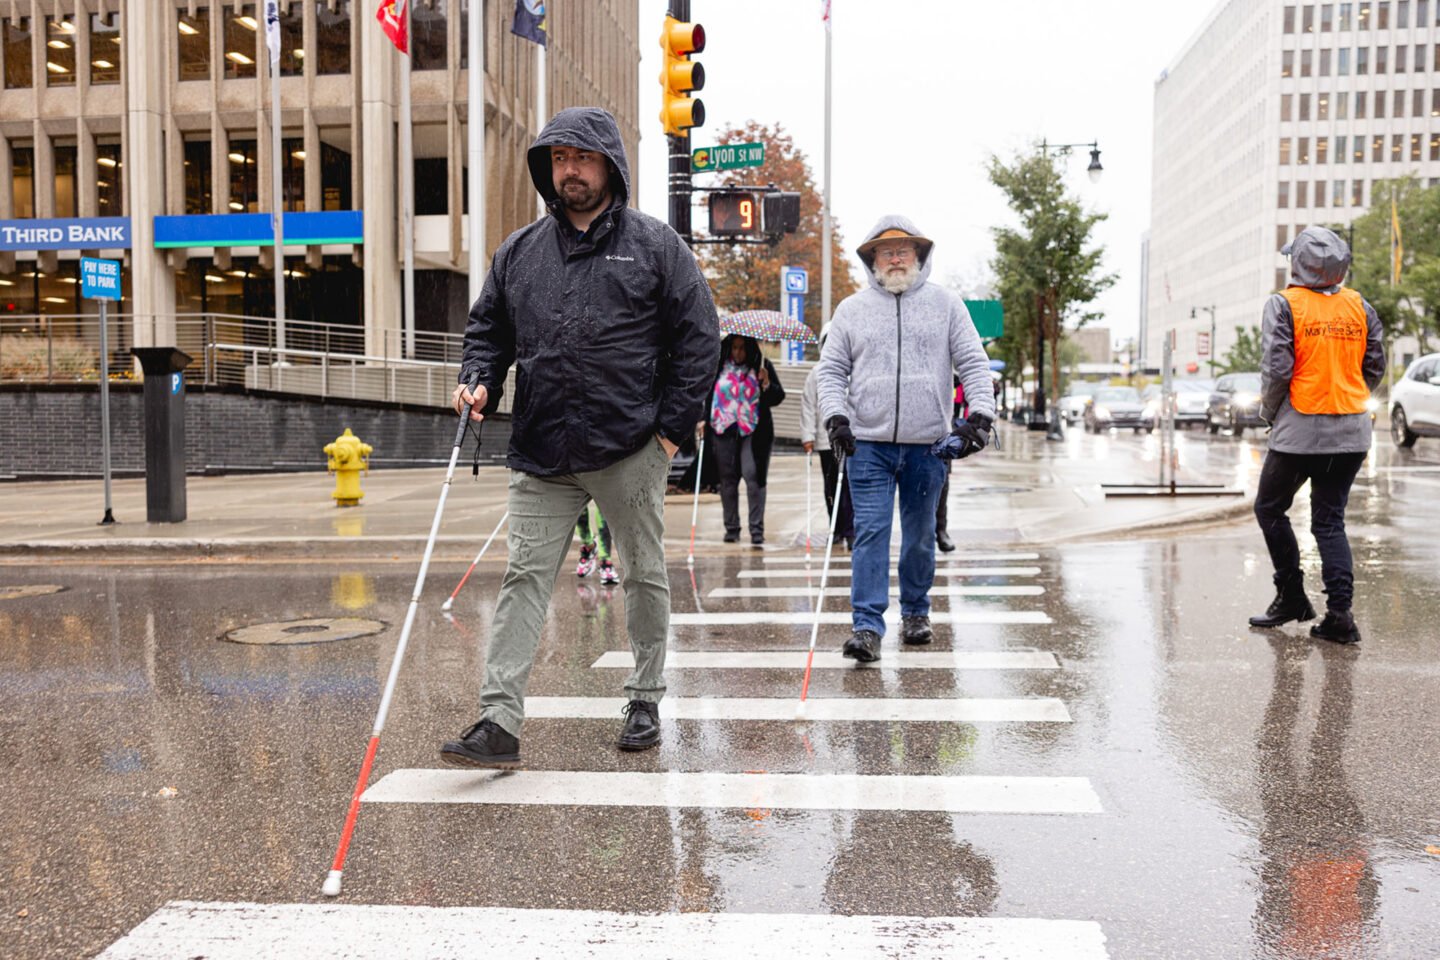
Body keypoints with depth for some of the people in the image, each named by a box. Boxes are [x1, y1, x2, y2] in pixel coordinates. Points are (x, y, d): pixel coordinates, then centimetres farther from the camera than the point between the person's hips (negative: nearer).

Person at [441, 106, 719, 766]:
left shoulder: (655, 245, 2)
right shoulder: (519, 251, 11)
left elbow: (698, 337, 0)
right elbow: (488, 330, 19)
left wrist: (672, 427, -6)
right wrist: (479, 381, -3)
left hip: (631, 450, -2)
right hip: (541, 455, 2)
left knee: (644, 576, 10)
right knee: (524, 578, -3)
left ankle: (645, 701, 27)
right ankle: (499, 722, -1)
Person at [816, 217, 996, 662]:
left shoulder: (945, 304, 8)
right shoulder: (851, 309, 9)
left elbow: (974, 363, 7)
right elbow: (831, 369, 9)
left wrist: (980, 414, -6)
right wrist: (836, 417, -6)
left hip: (927, 443, 1)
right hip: (868, 443, 0)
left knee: (920, 534, 11)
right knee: (870, 531, -8)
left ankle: (915, 612, 29)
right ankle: (867, 627, -8)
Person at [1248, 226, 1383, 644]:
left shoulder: (1284, 304, -8)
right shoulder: (1360, 306, 7)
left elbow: (1276, 369, -14)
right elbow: (1375, 367, 10)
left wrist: (1269, 412, 2)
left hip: (1301, 429, -5)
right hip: (1352, 430, 5)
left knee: (1270, 509, 13)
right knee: (1330, 520, 9)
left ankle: (1292, 596, 14)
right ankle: (1340, 613, 1)